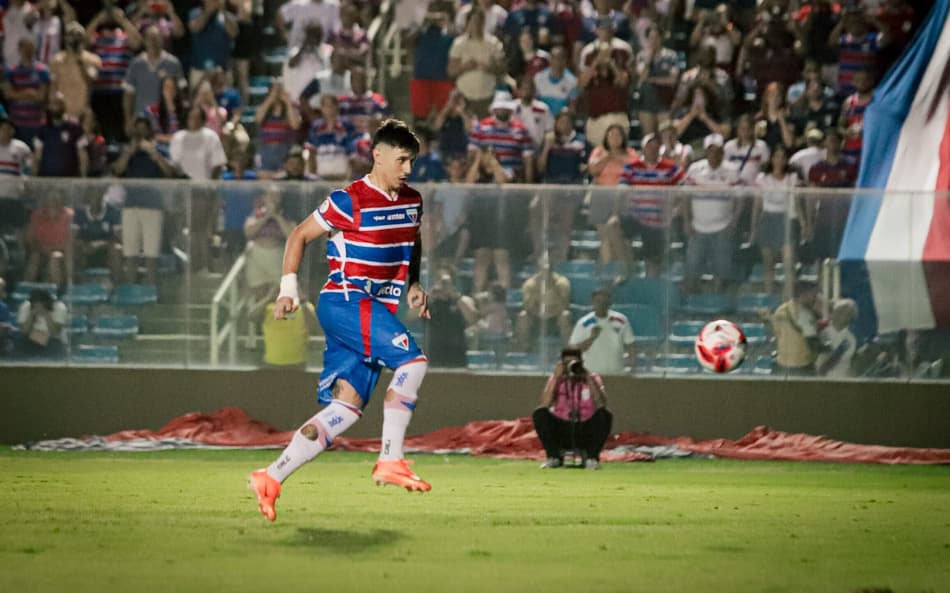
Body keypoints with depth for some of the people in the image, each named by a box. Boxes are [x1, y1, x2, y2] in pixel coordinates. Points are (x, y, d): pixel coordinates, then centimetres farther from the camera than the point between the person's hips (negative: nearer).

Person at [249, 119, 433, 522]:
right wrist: (288, 287, -9)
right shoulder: (349, 201, -10)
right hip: (343, 303, -8)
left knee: (347, 407, 0)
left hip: (374, 311, 8)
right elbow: (300, 235, -2)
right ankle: (390, 461, -21)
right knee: (412, 361, -24)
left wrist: (413, 285, 14)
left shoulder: (412, 202, 12)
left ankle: (271, 477, 3)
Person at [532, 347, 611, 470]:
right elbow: (545, 405, -15)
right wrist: (556, 378, -17)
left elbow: (601, 404, -17)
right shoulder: (556, 379, 2)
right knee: (540, 414, -25)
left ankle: (592, 457, -16)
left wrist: (589, 378, -20)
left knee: (604, 414, -28)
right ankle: (554, 457, -14)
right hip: (562, 431, 1)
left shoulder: (593, 378, 1)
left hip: (586, 431, -1)